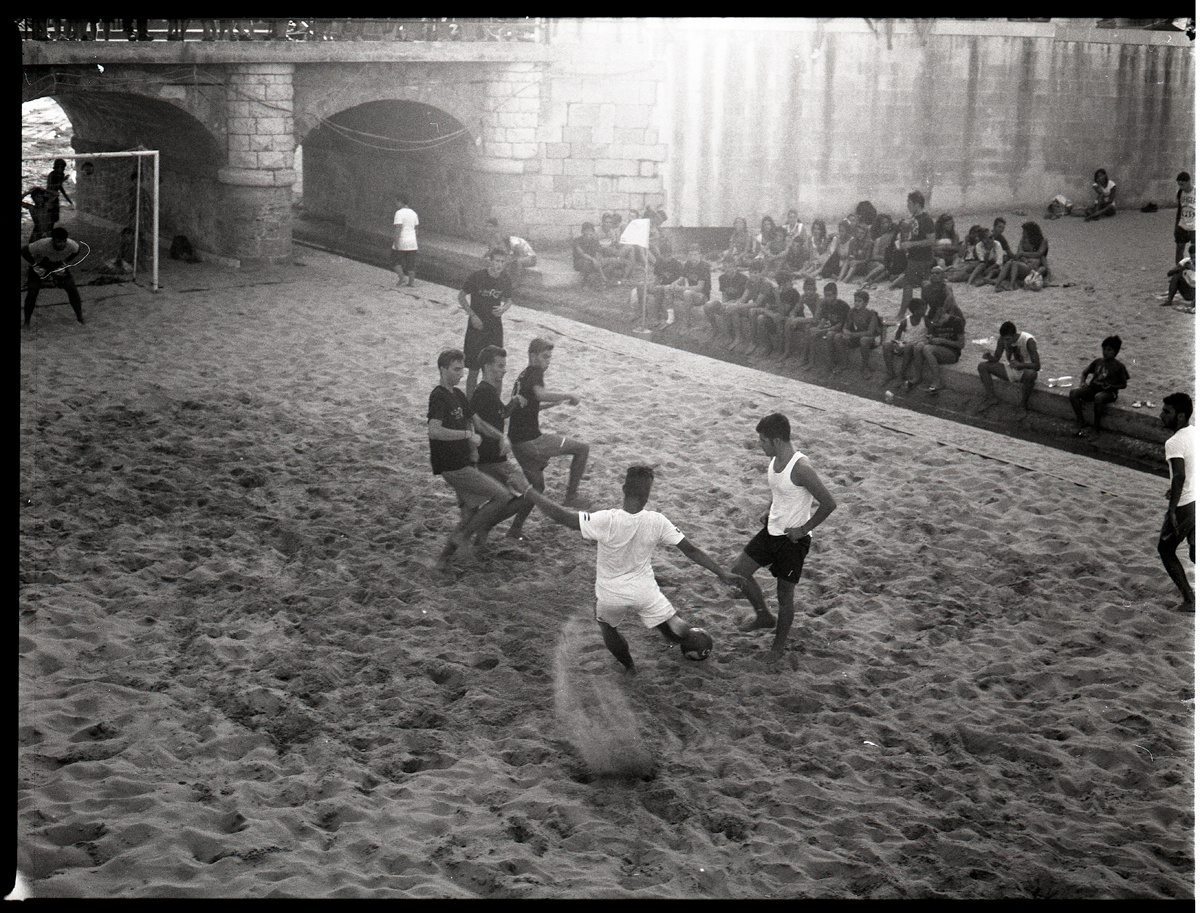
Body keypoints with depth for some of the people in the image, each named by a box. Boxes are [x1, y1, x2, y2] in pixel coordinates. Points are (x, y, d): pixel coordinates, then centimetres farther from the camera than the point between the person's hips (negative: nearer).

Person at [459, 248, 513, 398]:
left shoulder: (505, 281, -1)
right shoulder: (477, 277, -12)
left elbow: (509, 300, 15)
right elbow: (461, 296, -3)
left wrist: (503, 308, -8)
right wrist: (472, 315, -12)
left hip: (495, 327, 3)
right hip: (477, 325, -3)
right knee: (474, 368, 1)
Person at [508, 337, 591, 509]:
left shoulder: (522, 376, 18)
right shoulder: (535, 373, -10)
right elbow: (541, 394, -33)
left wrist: (555, 403, 28)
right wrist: (569, 396, -21)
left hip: (517, 442, 9)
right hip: (531, 441, -9)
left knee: (537, 488, 23)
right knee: (582, 449, 1)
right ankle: (571, 496, 2)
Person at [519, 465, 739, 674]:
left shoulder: (605, 521, -28)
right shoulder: (657, 522, -18)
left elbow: (561, 516, -27)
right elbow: (690, 550, -12)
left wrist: (528, 491, -16)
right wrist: (723, 573, -2)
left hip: (610, 597, 0)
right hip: (645, 593, 0)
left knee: (607, 627, 29)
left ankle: (629, 666, 40)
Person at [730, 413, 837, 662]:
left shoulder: (801, 468, -26)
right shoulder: (774, 461, 1)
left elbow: (828, 503, -24)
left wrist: (803, 529, -17)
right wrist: (770, 513, 7)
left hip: (793, 539, -8)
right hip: (772, 530, 8)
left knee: (785, 594, 5)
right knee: (738, 572, 9)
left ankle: (780, 644, 26)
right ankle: (764, 617, 30)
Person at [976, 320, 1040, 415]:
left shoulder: (1028, 341, -25)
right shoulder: (1002, 340, -11)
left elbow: (1037, 366, -28)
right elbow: (996, 358, 1)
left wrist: (1020, 364, -44)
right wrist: (989, 356, -23)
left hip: (1025, 370, -5)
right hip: (1010, 370, 5)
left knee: (1031, 374, -42)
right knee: (982, 366, -11)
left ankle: (1024, 404, -20)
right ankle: (991, 398, -9)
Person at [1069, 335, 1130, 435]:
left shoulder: (1119, 367, 5)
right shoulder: (1098, 362, 18)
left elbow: (1123, 384, 6)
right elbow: (1085, 373, 26)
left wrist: (1111, 386, -12)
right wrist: (1082, 382, 5)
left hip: (1108, 392, -5)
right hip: (1093, 388, 5)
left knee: (1098, 397, -44)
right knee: (1073, 393, -25)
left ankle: (1096, 429, -28)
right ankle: (1081, 426, -26)